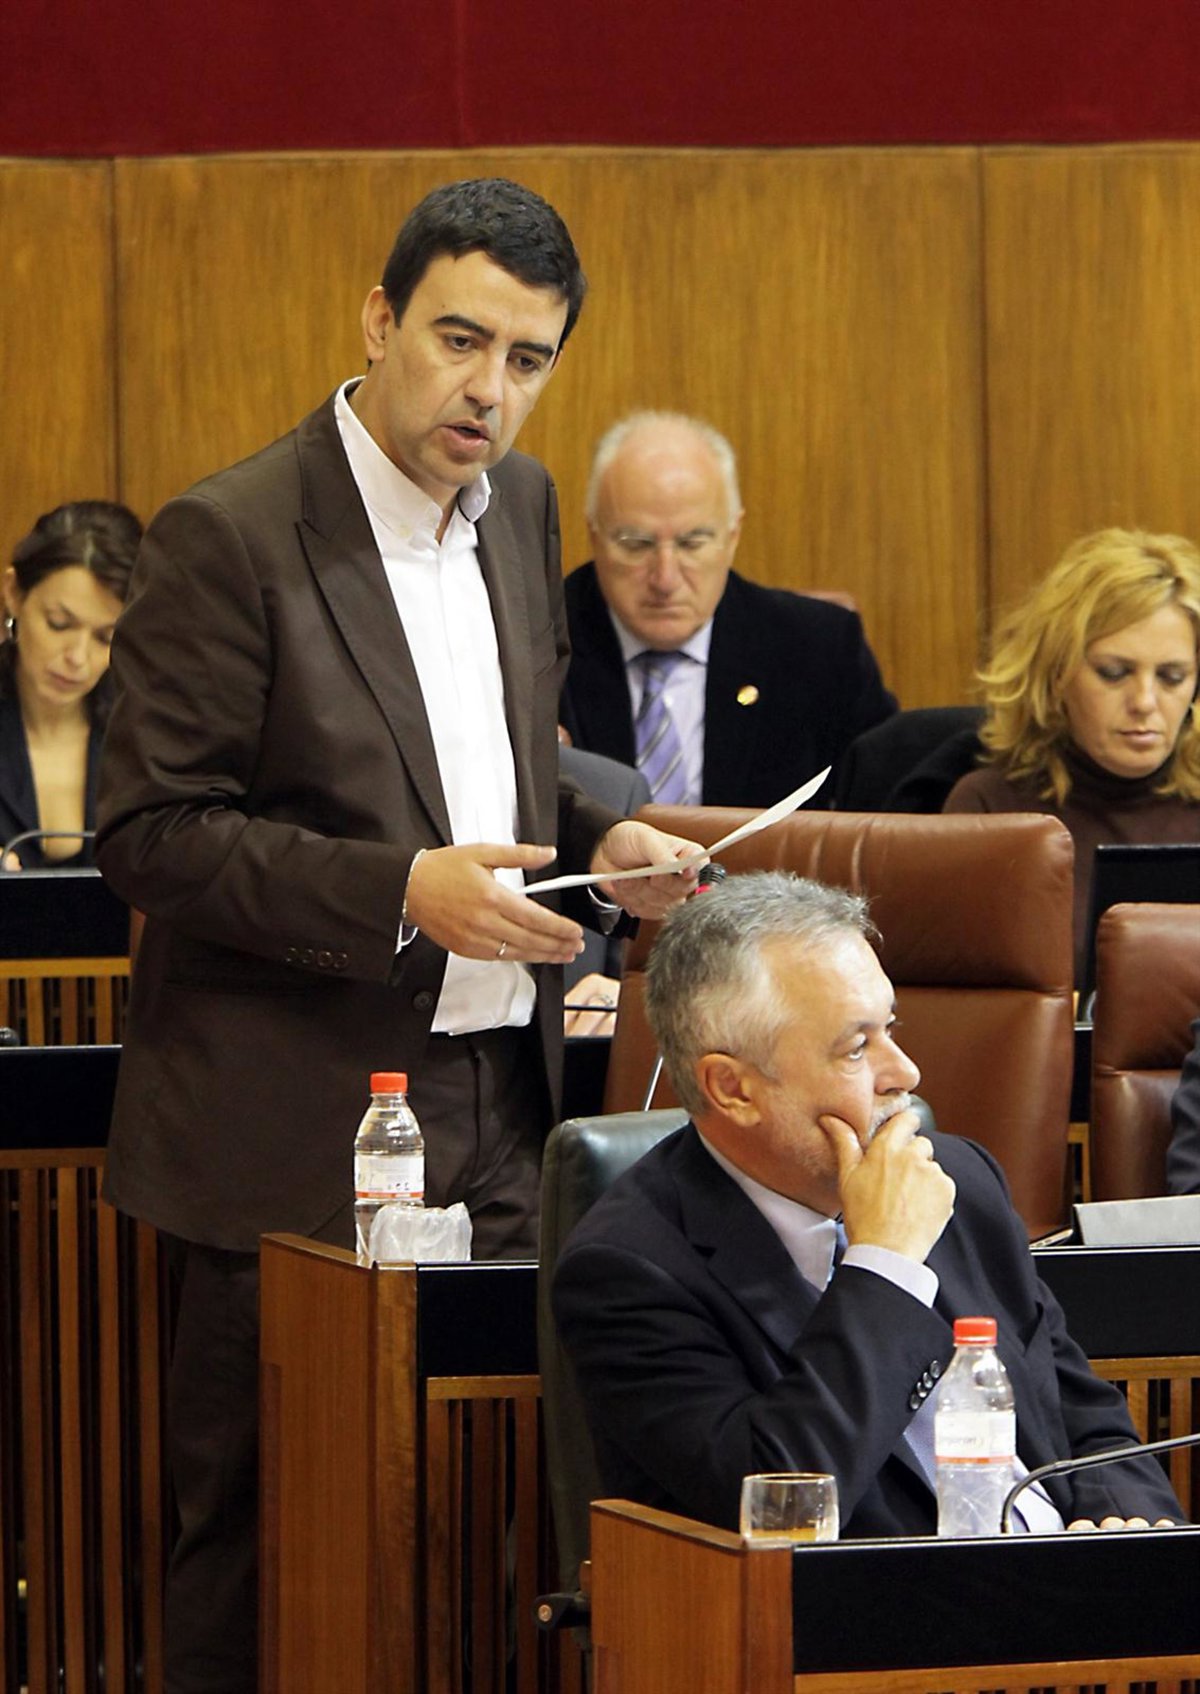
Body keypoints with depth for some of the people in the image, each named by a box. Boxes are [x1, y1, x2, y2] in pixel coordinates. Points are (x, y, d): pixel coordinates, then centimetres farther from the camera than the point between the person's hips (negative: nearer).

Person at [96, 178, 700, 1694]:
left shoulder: (520, 509, 10)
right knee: (263, 1549, 1)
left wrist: (591, 840, 4)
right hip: (298, 1135, -6)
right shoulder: (232, 538, -13)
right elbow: (148, 833, -15)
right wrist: (402, 894, -23)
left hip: (499, 1112, 6)